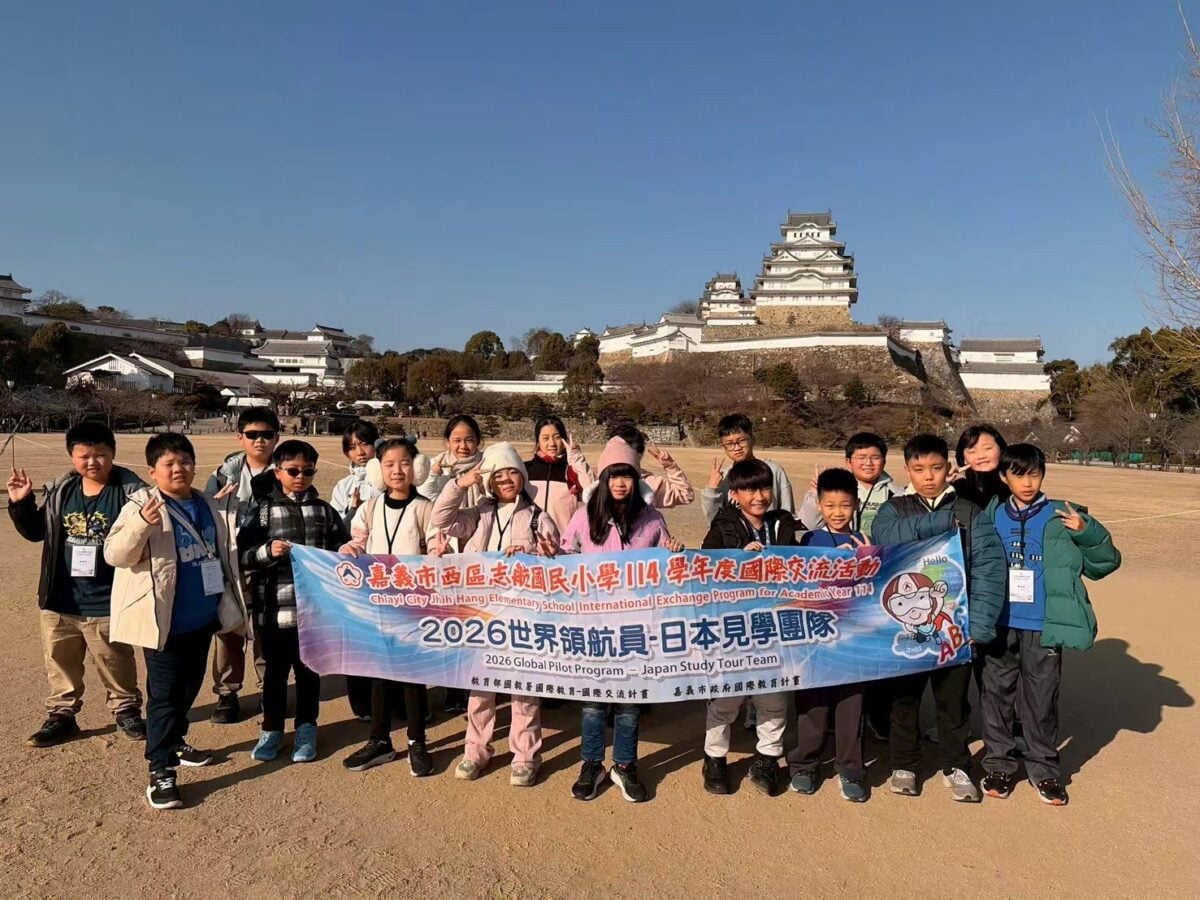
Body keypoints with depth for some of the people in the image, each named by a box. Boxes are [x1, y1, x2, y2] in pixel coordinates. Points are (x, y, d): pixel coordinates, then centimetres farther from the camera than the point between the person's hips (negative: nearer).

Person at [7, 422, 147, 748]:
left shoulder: (130, 491, -13)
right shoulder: (59, 490, 2)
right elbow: (37, 531, 14)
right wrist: (21, 503, 0)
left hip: (107, 603, -4)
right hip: (59, 600, 5)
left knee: (116, 664, 12)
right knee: (60, 663, 19)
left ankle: (126, 710, 31)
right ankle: (61, 715, 37)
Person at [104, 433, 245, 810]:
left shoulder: (211, 507, 8)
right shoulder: (141, 507, -11)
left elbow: (226, 554, 22)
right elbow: (114, 554, -20)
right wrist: (141, 525, -35)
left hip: (203, 618, 6)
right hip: (164, 620, -6)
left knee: (190, 686, 20)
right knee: (164, 693, 0)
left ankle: (175, 741, 40)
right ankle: (160, 770, 7)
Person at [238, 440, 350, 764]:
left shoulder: (324, 510, 3)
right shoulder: (263, 511, -1)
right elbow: (241, 555, -5)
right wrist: (267, 551, -22)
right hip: (275, 607, -1)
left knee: (309, 670, 13)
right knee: (275, 670, 14)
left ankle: (306, 728, 29)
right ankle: (272, 729, 31)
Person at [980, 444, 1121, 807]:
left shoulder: (1062, 517, -3)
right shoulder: (992, 516, 2)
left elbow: (1106, 562, -2)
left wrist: (1087, 532, -19)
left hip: (1043, 628, -1)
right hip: (999, 626, 2)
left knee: (1042, 699, 10)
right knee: (997, 694, 11)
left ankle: (1043, 768, 27)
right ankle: (998, 762, 26)